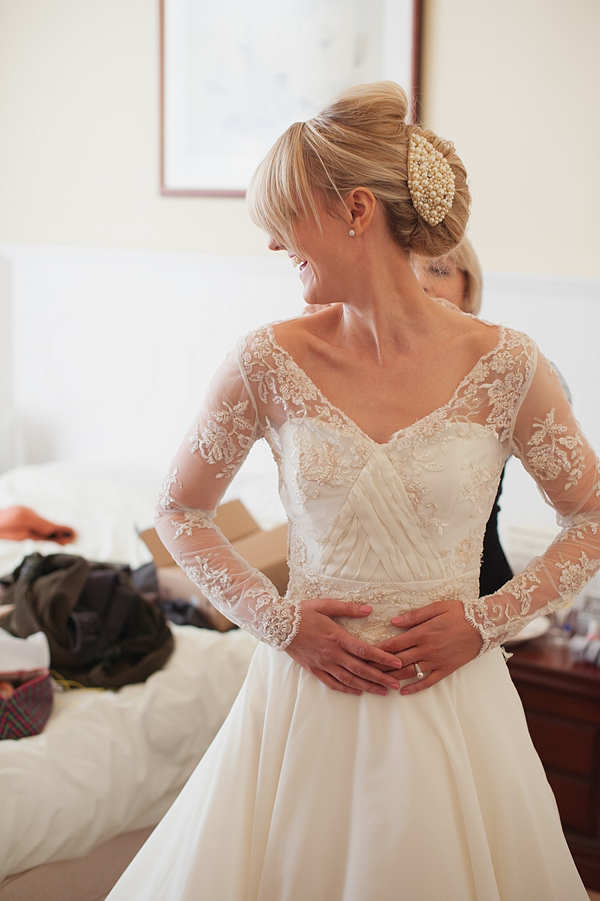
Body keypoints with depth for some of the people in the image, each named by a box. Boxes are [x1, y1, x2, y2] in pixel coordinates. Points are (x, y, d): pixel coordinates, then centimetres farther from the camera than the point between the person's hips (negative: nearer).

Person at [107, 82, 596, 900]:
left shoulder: (507, 366, -9)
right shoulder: (268, 363, -7)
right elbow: (179, 512, 5)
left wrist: (488, 620, -9)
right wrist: (277, 619, -7)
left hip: (452, 700, 0)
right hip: (305, 696, 1)